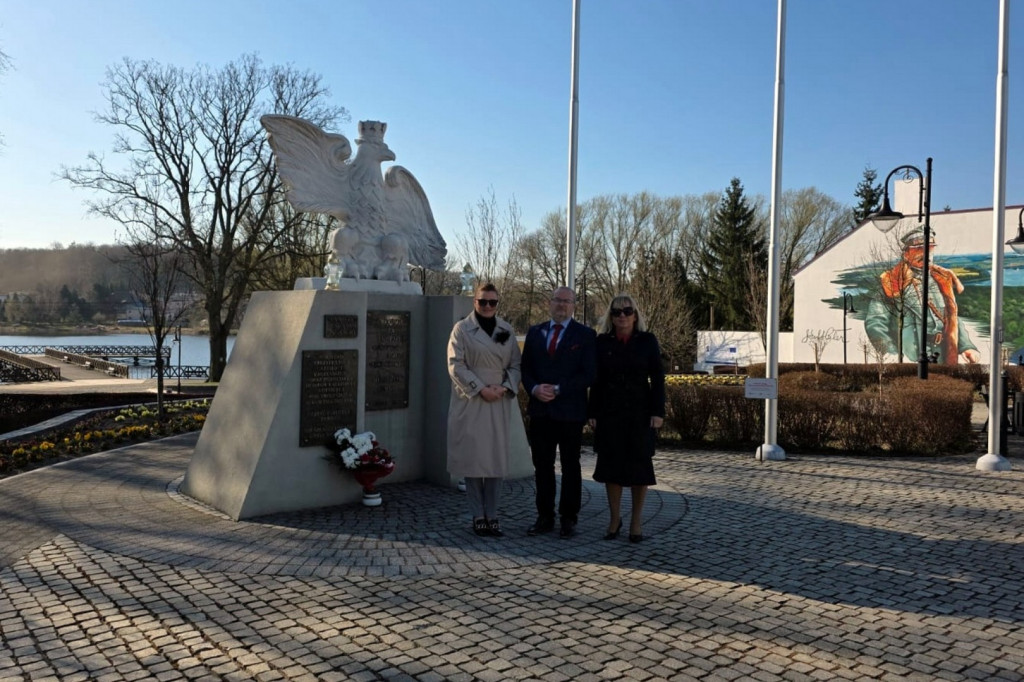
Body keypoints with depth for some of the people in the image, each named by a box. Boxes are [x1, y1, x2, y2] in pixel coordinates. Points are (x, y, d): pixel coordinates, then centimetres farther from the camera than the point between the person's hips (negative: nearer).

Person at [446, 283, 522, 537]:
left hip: (499, 403, 3)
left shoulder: (507, 330, 11)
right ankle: (478, 516, 9)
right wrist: (480, 388, -13)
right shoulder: (462, 329, 1)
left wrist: (505, 387, -9)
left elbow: (515, 365, 9)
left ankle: (492, 516, 10)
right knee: (472, 458, 0)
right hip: (470, 403, -3)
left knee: (497, 458, 3)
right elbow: (456, 364, -6)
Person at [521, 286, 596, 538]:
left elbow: (589, 374, -7)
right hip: (540, 410, 3)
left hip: (570, 412, -3)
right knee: (542, 465, 7)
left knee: (570, 466, 6)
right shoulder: (535, 332, 12)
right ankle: (545, 517, 16)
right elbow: (525, 368, 11)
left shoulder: (585, 335, 0)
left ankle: (569, 518, 15)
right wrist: (534, 389, -9)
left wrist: (558, 390, -14)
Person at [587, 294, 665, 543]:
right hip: (610, 412, 1)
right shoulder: (602, 342, 4)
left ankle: (637, 520, 16)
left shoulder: (647, 341, 0)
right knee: (611, 465, 4)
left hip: (640, 412, -1)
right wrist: (592, 413, 0)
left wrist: (658, 412, -9)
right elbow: (596, 380, 4)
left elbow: (658, 378, -2)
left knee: (639, 464, 4)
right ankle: (614, 518, 18)